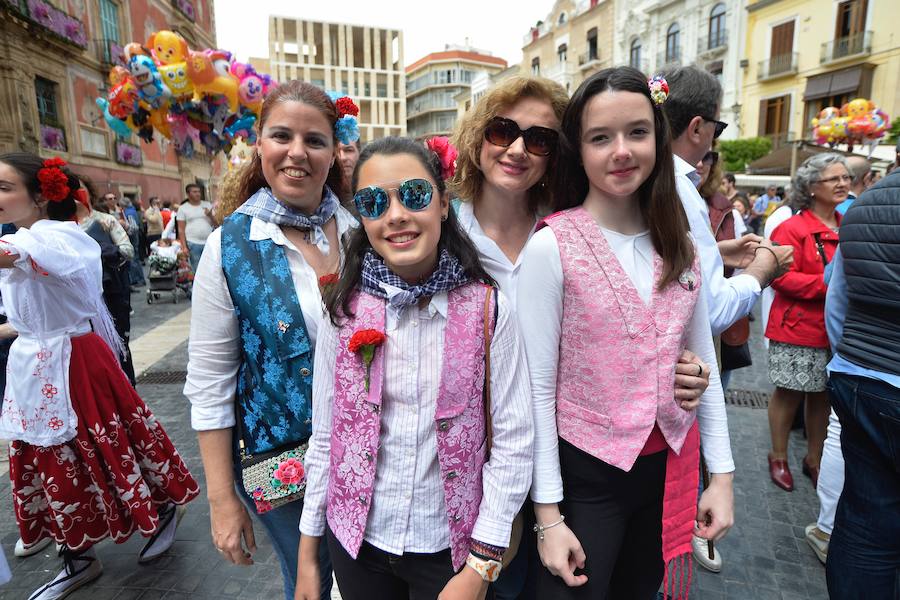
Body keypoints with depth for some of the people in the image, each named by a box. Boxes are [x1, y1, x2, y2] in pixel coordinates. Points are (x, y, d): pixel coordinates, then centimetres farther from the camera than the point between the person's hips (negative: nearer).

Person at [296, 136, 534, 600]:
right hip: (356, 540, 2)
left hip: (449, 545, -1)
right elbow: (324, 437, -2)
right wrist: (307, 552, 5)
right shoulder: (345, 310, -10)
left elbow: (513, 442, -11)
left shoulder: (488, 309, -15)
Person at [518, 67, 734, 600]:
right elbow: (538, 386, -14)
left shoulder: (679, 244, -1)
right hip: (587, 472, -5)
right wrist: (548, 513, -12)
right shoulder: (552, 246, -16)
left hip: (672, 465, 5)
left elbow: (705, 362, 7)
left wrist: (722, 473, 6)